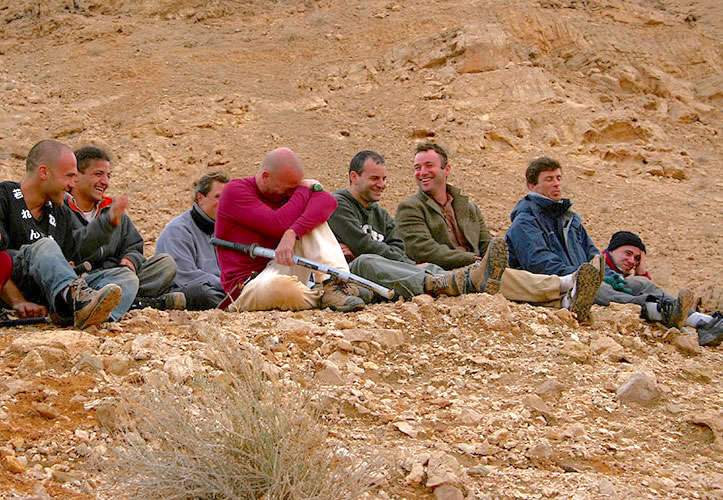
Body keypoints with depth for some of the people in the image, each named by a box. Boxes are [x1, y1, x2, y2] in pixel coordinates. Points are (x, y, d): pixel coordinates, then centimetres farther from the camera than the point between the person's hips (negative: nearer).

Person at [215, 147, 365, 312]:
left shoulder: (286, 190, 7)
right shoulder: (234, 190, -9)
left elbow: (327, 201, -16)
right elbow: (278, 225, -23)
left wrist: (293, 233, -33)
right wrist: (304, 189, -8)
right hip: (248, 285, -6)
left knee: (310, 216, -11)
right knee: (282, 286, -42)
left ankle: (334, 284, -23)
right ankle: (321, 298, -12)